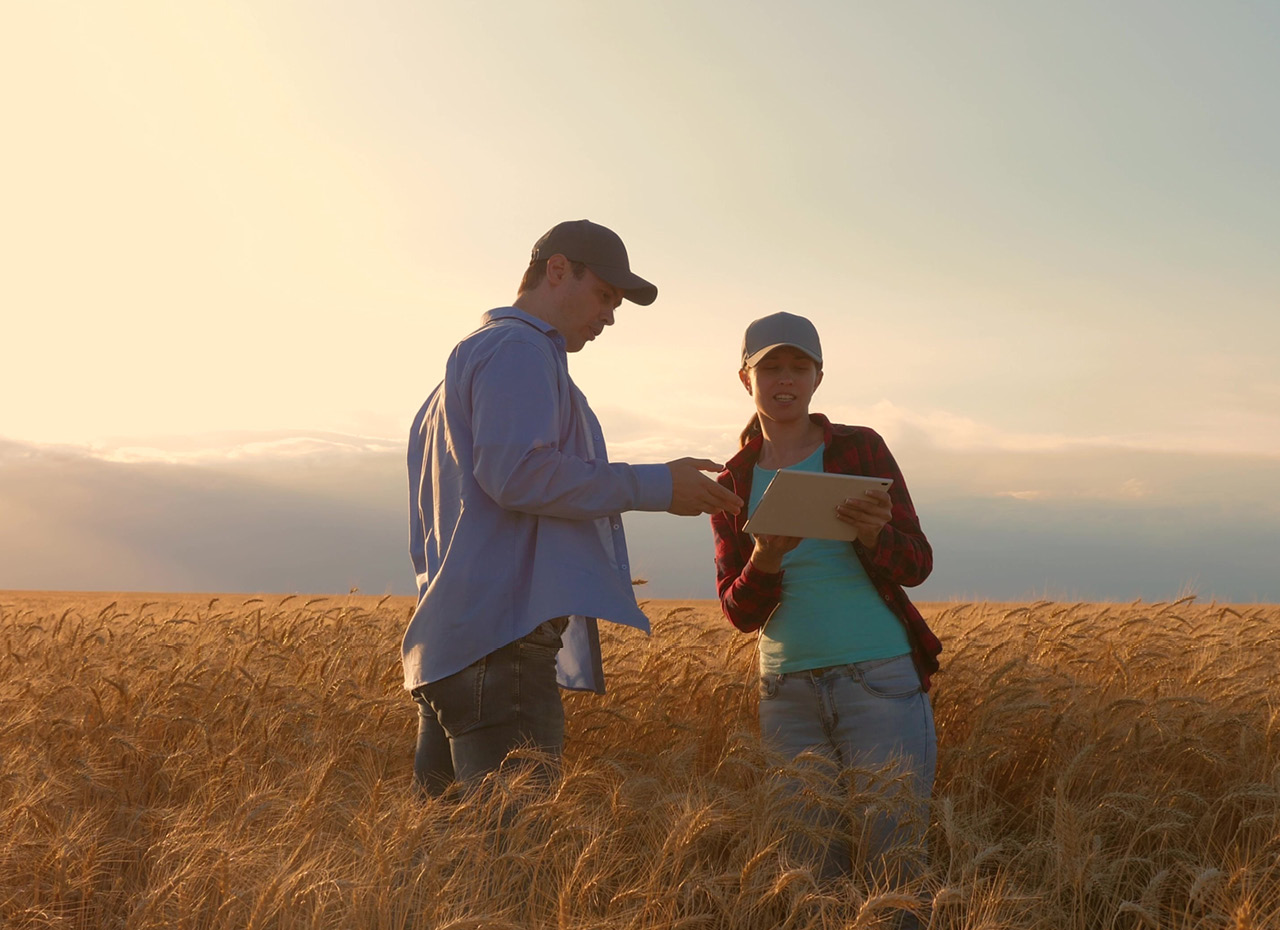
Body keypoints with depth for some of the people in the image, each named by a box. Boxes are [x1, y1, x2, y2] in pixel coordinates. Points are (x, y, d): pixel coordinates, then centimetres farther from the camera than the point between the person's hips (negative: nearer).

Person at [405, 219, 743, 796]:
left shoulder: (469, 355, 29)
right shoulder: (519, 349, -4)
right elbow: (518, 473, -18)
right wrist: (656, 486, -14)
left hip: (446, 645, 11)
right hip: (500, 641, -11)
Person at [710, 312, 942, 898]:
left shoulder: (860, 449, 2)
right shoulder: (733, 484, 9)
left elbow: (916, 565, 0)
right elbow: (739, 613, 4)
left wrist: (875, 534, -22)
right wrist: (764, 563, -17)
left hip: (881, 680, -3)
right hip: (788, 694, 3)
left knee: (892, 854, -4)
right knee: (812, 863, 7)